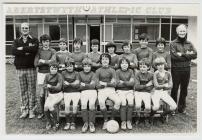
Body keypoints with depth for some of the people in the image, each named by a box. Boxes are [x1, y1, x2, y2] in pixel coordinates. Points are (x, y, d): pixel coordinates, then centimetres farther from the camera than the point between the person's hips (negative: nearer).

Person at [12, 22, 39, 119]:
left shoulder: (34, 40, 6)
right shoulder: (16, 41, 13)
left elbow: (34, 48, -16)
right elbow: (13, 51, -7)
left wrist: (22, 49, -9)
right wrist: (27, 51, -14)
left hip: (31, 68, -2)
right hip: (20, 69, 3)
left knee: (32, 90, 2)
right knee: (23, 90, 8)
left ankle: (32, 110, 11)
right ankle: (24, 110, 17)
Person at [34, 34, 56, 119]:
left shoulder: (52, 51, 2)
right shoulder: (39, 51, 6)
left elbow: (53, 61, -12)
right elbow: (36, 63, -3)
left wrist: (42, 61, -5)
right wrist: (47, 62, -9)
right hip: (41, 73, 1)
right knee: (41, 94, 3)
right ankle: (41, 112, 15)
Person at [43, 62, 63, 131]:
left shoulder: (59, 76, -12)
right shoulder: (47, 75, 3)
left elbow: (59, 88, -18)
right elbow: (44, 85, 9)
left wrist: (50, 86, -18)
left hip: (58, 94, -4)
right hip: (50, 94, 4)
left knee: (50, 106, -26)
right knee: (45, 106, -21)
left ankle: (56, 122, -5)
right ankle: (48, 122, 5)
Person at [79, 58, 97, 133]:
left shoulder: (93, 74, 12)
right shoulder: (80, 74, 16)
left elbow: (93, 85, 0)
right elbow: (79, 86, 11)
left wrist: (84, 85, -6)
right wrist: (89, 85, 2)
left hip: (92, 91, -1)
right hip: (83, 92, 1)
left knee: (92, 104, -29)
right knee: (83, 104, -28)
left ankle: (91, 123, -18)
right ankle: (85, 123, -17)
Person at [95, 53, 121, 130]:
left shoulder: (112, 70, 12)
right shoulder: (98, 71, 10)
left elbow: (114, 84, 5)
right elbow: (97, 85, 2)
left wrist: (105, 83, -5)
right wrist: (109, 83, -3)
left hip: (111, 90, 1)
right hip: (101, 90, -1)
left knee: (118, 101, -27)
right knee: (101, 102, -33)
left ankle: (112, 119, -7)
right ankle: (105, 120, -11)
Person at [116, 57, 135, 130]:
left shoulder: (130, 71, 11)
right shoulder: (117, 71, 5)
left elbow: (132, 83, -1)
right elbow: (117, 84, -5)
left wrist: (123, 82, -6)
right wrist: (128, 83, -4)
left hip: (129, 91, 2)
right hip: (120, 91, -2)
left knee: (131, 102, -25)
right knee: (123, 102, -27)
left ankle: (129, 121, -13)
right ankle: (123, 122, -17)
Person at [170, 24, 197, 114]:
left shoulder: (189, 44, 10)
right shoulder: (173, 44, -3)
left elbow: (195, 55, -2)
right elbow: (174, 56, -17)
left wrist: (182, 54, -14)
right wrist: (187, 55, -13)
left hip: (186, 69, 4)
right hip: (176, 69, -4)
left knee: (184, 89, 11)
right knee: (175, 88, 5)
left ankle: (182, 108, 25)